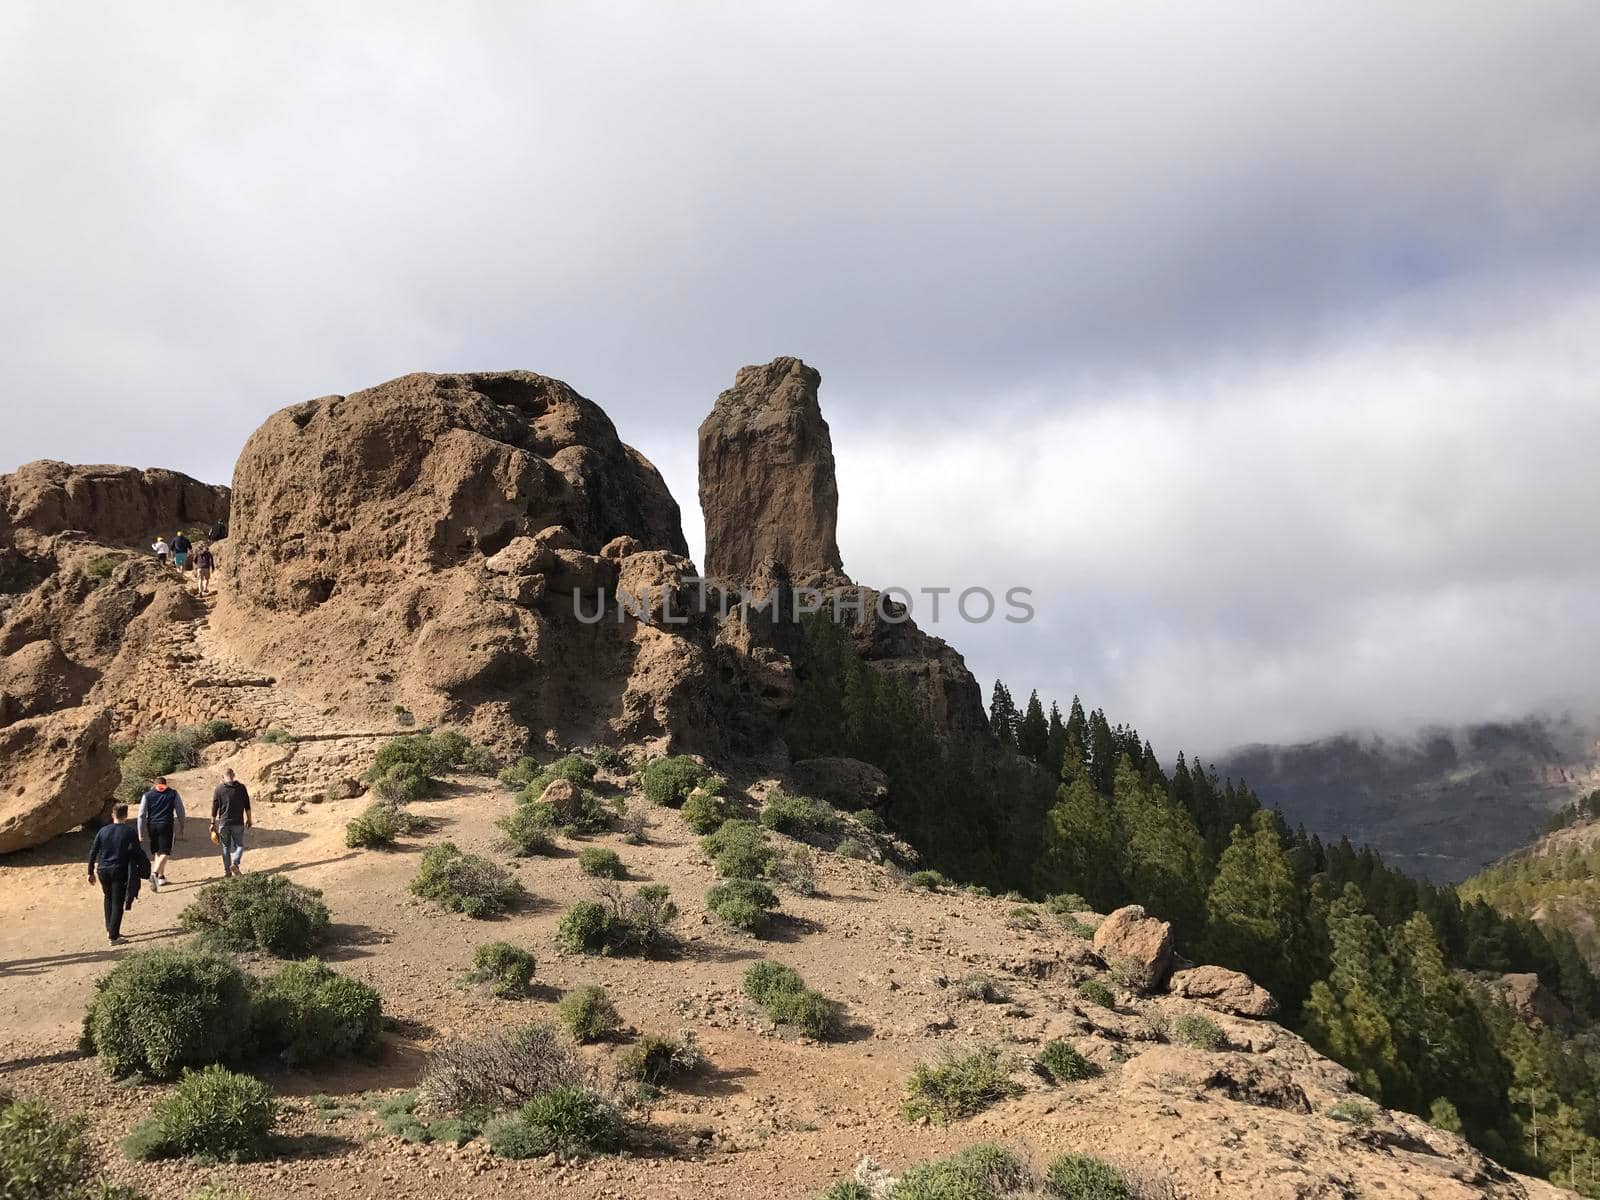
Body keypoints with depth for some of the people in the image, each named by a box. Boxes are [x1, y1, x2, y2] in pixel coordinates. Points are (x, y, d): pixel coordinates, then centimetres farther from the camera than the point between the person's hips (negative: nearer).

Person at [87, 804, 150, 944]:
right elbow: (136, 853, -10)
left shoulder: (103, 830, 4)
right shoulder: (130, 832, -6)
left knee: (108, 898, 25)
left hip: (103, 870, 4)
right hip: (120, 871, -4)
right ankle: (114, 937, 0)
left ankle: (109, 930, 28)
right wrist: (144, 867, 4)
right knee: (118, 903, 2)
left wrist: (91, 872, 9)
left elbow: (93, 852, 3)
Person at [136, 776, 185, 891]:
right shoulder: (173, 794, 5)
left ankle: (161, 877, 25)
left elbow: (142, 815, 4)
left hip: (152, 825, 3)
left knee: (156, 852, 19)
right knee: (164, 852, -5)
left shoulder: (147, 795, 8)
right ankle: (154, 874, -28)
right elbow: (180, 811, 5)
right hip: (166, 825, -3)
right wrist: (181, 827, 15)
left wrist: (141, 833, 7)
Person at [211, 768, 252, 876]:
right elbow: (247, 806, 3)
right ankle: (235, 863, -15)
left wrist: (213, 823, 6)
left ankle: (227, 871, 11)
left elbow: (214, 807, -1)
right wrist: (249, 819, 13)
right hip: (238, 822, 0)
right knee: (239, 845, 9)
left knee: (226, 847, 10)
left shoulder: (219, 789, -2)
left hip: (224, 822, 1)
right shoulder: (241, 787, 0)